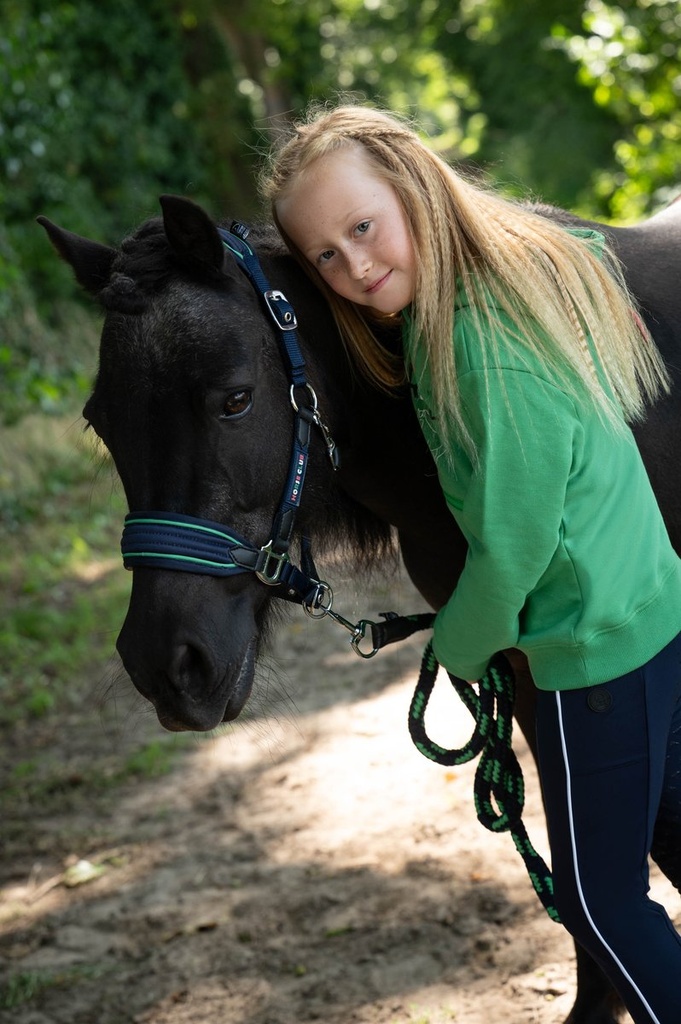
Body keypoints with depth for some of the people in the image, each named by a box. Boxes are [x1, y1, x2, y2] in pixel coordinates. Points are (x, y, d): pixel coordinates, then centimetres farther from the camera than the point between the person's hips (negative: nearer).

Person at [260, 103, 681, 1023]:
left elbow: (511, 543, -20)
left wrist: (459, 645, -1)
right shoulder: (535, 262, 2)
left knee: (601, 899, 6)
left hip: (593, 655, -9)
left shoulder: (486, 346, -25)